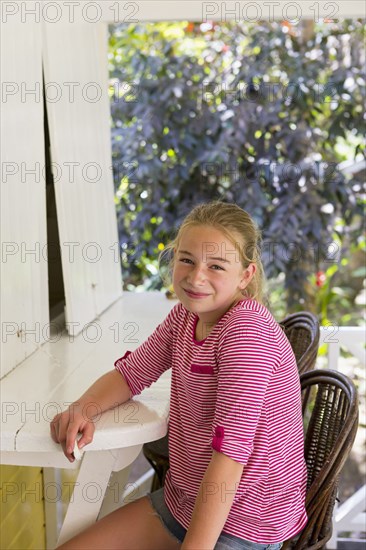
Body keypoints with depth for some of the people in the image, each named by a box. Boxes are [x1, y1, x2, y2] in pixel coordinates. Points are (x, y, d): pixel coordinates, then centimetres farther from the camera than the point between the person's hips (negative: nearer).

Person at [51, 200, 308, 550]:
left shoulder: (247, 330, -25)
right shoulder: (186, 313, 1)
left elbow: (230, 449, -29)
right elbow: (131, 372, 10)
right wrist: (82, 409, -11)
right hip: (183, 498, 8)